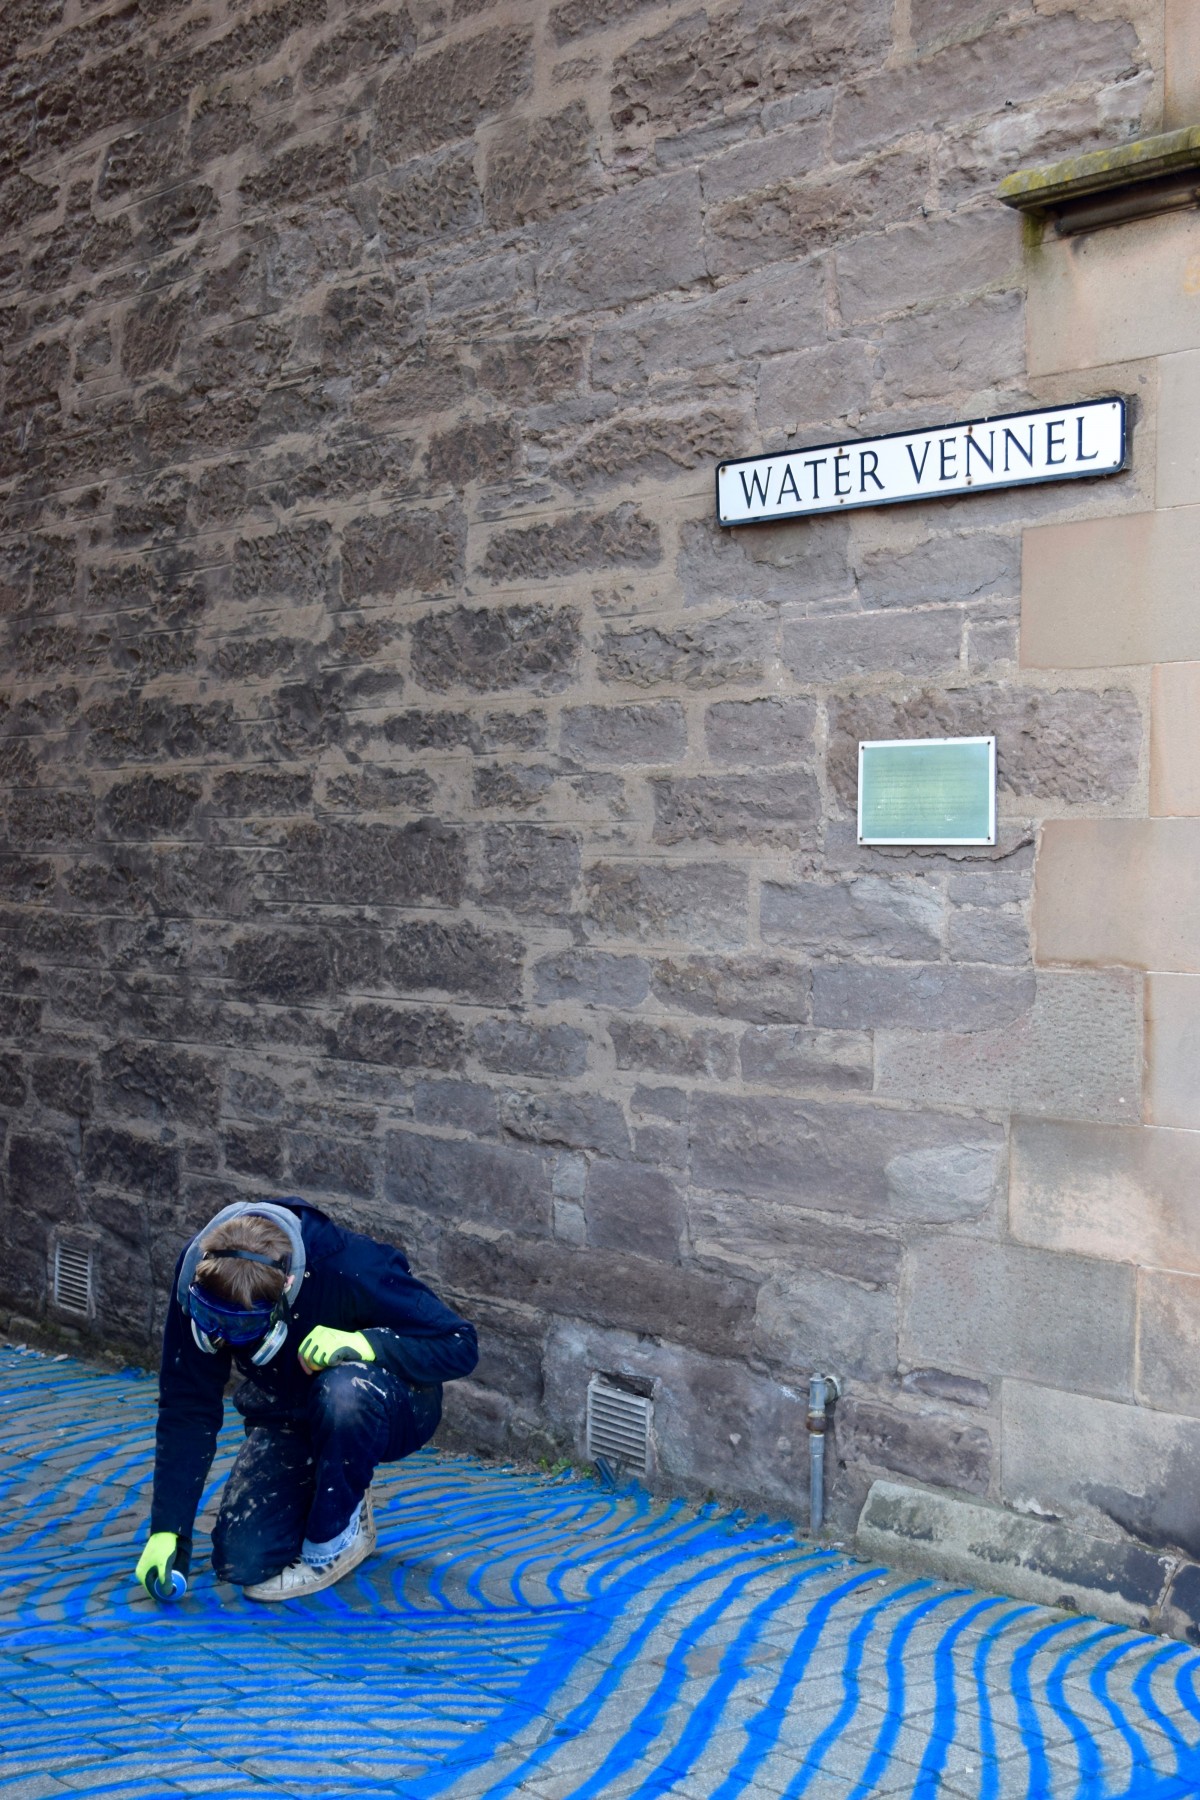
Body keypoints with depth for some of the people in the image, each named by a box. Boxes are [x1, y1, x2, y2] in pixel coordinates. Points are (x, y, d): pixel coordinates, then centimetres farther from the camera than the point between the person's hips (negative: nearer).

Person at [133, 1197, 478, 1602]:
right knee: (241, 1561, -14)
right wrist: (168, 1529, -16)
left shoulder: (351, 1268, -33)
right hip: (288, 1422, 4)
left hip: (389, 1412, -4)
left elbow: (460, 1345, -27)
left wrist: (365, 1343, -42)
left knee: (343, 1390, -38)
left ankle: (338, 1533, -12)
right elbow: (186, 1408, -13)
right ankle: (329, 1499, 17)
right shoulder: (198, 1270, -22)